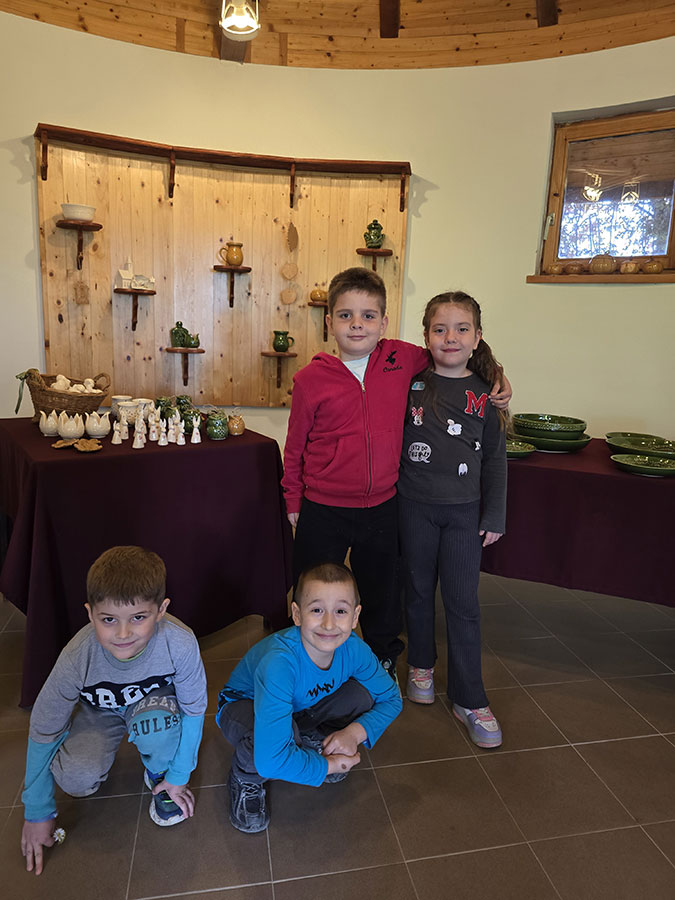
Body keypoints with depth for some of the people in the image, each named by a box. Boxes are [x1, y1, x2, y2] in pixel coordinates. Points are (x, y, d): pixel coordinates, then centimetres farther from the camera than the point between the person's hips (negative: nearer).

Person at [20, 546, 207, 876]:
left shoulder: (180, 644, -37)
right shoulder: (77, 659, -34)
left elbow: (194, 709, -18)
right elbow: (42, 732, -17)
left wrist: (177, 776, -9)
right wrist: (37, 813, -8)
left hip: (153, 701, 0)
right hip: (100, 710, 1)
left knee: (156, 724, -34)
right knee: (76, 778, -26)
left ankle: (158, 774, 1)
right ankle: (99, 754, 11)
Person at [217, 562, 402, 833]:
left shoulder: (354, 649, -26)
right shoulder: (278, 663, -42)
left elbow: (391, 699, -7)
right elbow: (271, 760, -44)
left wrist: (354, 732, -24)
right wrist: (327, 766, -29)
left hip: (302, 708, 5)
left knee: (361, 694, -20)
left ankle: (316, 743, 11)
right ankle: (245, 778, -2)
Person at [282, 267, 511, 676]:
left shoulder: (403, 359, -5)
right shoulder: (311, 379, -9)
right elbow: (295, 446, 1)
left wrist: (496, 375, 4)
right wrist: (294, 502, 6)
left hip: (382, 508, 2)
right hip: (323, 511, -1)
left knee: (383, 596, 21)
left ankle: (385, 662, 47)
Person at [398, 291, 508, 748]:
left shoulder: (485, 394, -1)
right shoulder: (410, 383, -3)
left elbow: (495, 459, 3)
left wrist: (494, 516, 1)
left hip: (464, 510, 0)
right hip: (415, 505, 0)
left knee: (463, 602, 3)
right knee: (419, 590, 15)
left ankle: (470, 698, 18)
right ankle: (421, 665, 38)